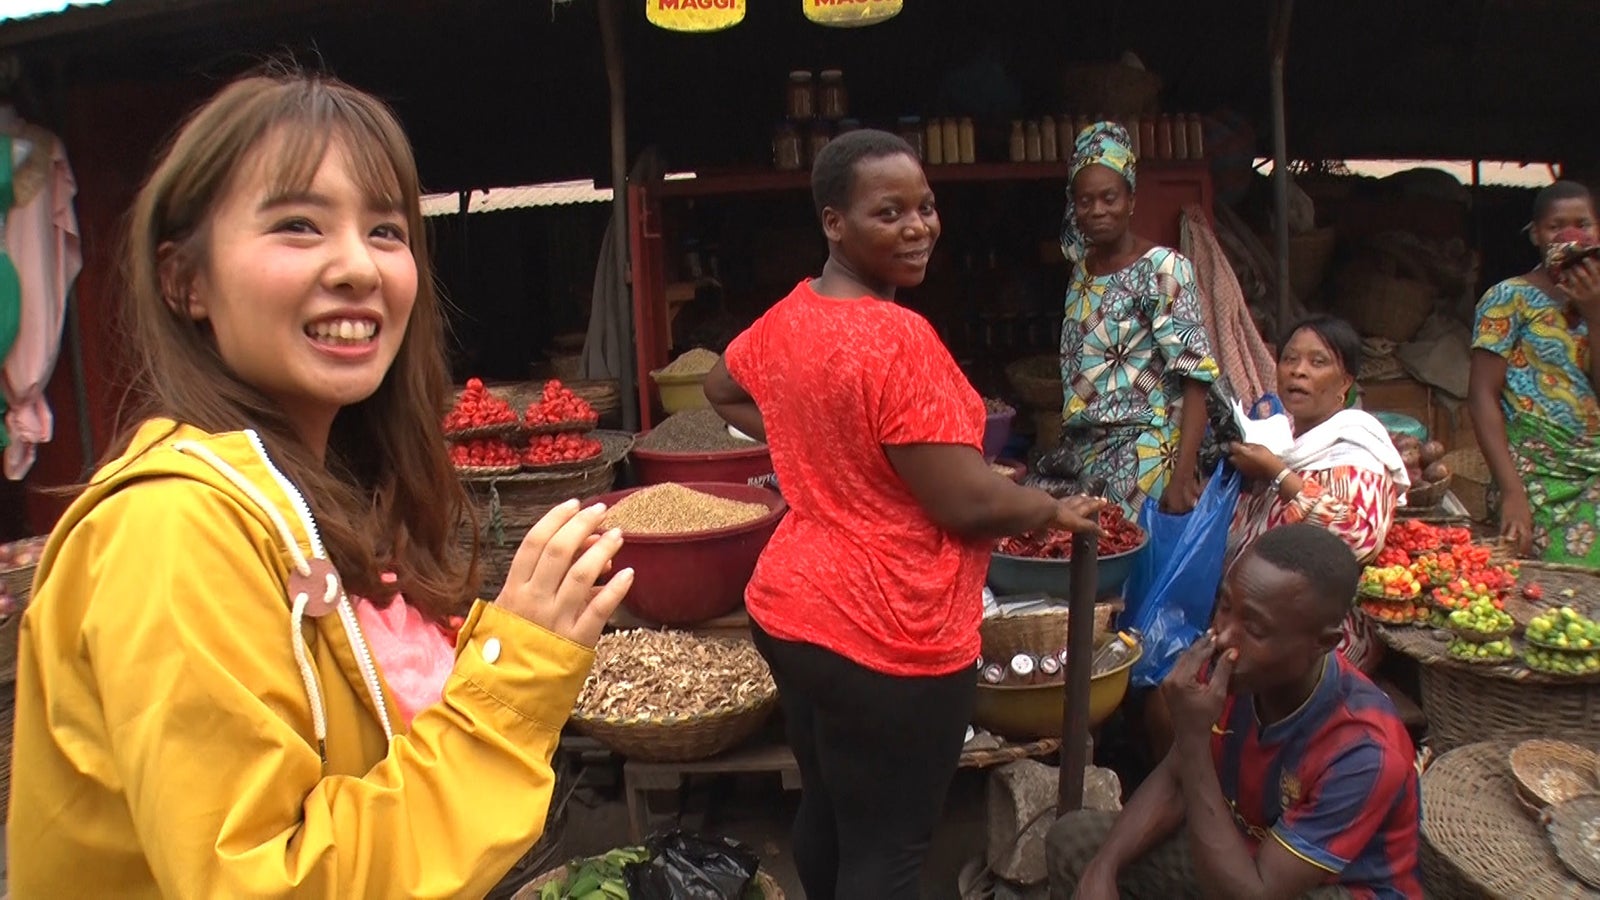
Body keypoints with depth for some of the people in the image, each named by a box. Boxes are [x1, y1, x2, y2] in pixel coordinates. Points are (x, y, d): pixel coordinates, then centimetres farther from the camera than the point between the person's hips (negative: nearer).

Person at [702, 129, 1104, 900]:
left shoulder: (786, 318, 4)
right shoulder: (898, 339, -23)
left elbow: (721, 390, 24)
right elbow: (965, 502, -21)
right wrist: (1057, 510, -3)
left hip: (789, 608, 9)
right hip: (885, 636, -9)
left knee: (825, 814, 25)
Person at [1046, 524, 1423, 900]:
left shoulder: (1363, 750, -32)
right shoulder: (1233, 671, -17)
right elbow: (1173, 781, -2)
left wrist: (1193, 739, -36)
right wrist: (1102, 868, -17)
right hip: (1246, 852, 6)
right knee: (1072, 839, -5)